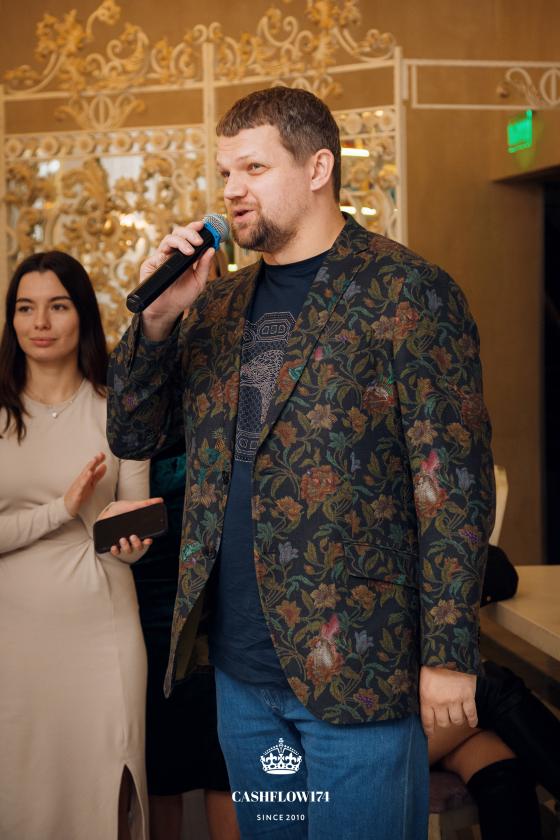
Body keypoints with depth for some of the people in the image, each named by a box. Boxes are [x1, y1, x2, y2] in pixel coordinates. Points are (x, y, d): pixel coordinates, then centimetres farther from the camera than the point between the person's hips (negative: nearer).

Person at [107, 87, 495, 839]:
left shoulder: (407, 293, -8)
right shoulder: (218, 306, 11)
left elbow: (456, 483, -11)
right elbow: (132, 437, 11)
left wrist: (448, 655, -14)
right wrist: (158, 314, -5)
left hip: (356, 668, -6)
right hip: (243, 670, 6)